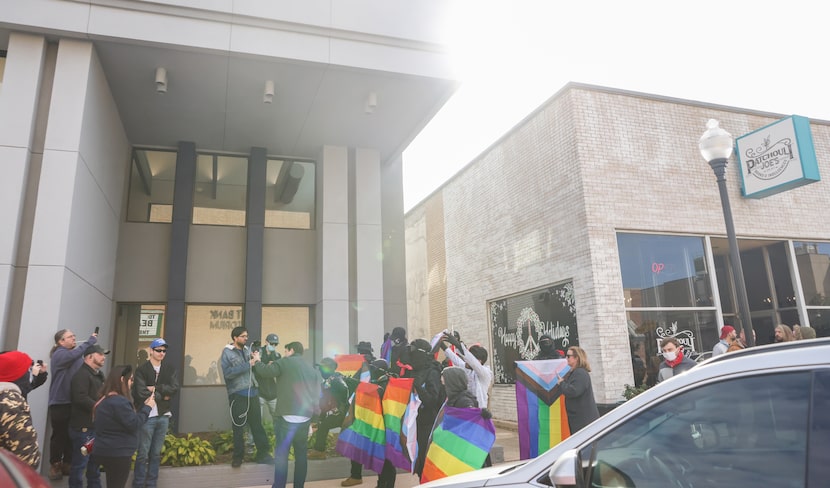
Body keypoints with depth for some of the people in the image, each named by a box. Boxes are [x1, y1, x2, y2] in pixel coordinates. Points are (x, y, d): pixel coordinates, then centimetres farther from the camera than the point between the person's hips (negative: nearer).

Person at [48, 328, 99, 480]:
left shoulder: (76, 354, 13)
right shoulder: (59, 354, -10)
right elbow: (74, 354, -31)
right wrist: (90, 340, -28)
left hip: (74, 402, 6)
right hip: (60, 402, -6)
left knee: (72, 434, 10)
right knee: (59, 434, 2)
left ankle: (67, 463, 21)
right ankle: (55, 465, 15)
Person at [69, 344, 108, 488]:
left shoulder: (98, 375, 17)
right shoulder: (82, 374, -15)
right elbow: (81, 398, -27)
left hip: (96, 426, 10)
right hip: (84, 427, -10)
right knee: (80, 462, -2)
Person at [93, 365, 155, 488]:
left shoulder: (105, 399, 13)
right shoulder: (119, 401, -21)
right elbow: (134, 424, -22)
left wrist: (143, 405, 11)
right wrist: (147, 407, -10)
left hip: (107, 452, 10)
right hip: (118, 454, -10)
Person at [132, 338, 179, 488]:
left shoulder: (170, 368, 7)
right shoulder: (141, 370, -5)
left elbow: (174, 389, -5)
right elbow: (142, 393, -15)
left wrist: (155, 388, -13)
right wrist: (162, 396, -8)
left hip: (163, 416, 4)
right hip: (147, 416, -4)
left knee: (156, 454, 12)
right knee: (143, 453, 2)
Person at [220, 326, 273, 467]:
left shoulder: (247, 350, 11)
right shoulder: (227, 352, -3)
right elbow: (228, 373, -17)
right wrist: (248, 365, -19)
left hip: (252, 392, 4)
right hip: (237, 394, -4)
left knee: (257, 424, 7)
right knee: (238, 427, 8)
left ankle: (263, 453, 14)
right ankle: (238, 456, 23)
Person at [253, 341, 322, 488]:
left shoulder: (285, 362, 0)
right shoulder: (311, 369, 17)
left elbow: (266, 371, -8)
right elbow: (317, 393, 15)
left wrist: (257, 361, 11)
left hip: (288, 416, -5)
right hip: (305, 417, 6)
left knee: (281, 453, 0)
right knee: (301, 453, 12)